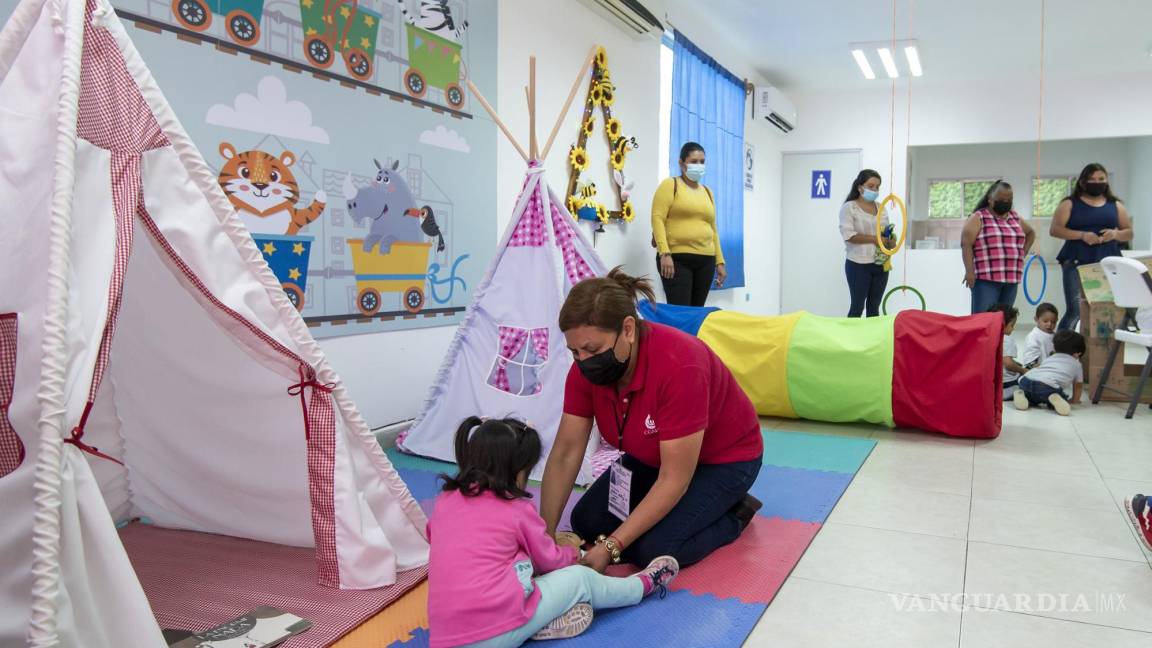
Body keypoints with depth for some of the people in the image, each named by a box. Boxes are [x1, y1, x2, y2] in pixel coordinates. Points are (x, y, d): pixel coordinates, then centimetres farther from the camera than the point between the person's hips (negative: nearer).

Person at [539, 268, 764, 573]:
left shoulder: (679, 365, -39)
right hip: (654, 455, 7)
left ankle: (733, 513, 3)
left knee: (653, 548, -23)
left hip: (724, 458, -7)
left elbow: (674, 479, -34)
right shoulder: (587, 366, -19)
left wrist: (611, 547, -35)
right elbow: (565, 454, -15)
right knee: (585, 522, -2)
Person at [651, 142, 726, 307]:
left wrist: (720, 261, 15)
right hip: (677, 259, -6)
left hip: (705, 261, 6)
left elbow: (713, 229, 21)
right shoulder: (670, 185, 2)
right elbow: (657, 219, -8)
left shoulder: (707, 192, 20)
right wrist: (664, 253, -19)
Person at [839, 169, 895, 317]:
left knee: (874, 307, 9)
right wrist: (875, 239, -18)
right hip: (859, 265, -6)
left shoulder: (881, 208, 14)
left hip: (880, 264, 6)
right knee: (857, 306, -3)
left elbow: (887, 232, 18)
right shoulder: (849, 207, -5)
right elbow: (848, 235, -16)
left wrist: (891, 241, -5)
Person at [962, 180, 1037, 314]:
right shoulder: (978, 218, -1)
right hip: (985, 278, -6)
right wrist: (969, 271, -17)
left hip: (1011, 278, 6)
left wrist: (1022, 253, 18)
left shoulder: (1015, 218, 17)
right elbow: (966, 244, -10)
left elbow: (1031, 233, 34)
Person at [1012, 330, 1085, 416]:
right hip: (1048, 385, -4)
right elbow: (1078, 386, 39)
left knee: (1033, 399, 30)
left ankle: (1022, 395, -1)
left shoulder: (1049, 358, 38)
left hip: (1026, 380, 4)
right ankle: (1055, 399, -11)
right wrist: (1075, 400, 56)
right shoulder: (1076, 364, 30)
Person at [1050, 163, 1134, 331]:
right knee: (1075, 310, -12)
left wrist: (1115, 234, -6)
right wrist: (1082, 235, -15)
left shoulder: (1116, 205, 16)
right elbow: (1054, 229, -2)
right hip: (1077, 263, -3)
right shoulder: (1070, 204, 6)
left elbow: (1129, 233, 17)